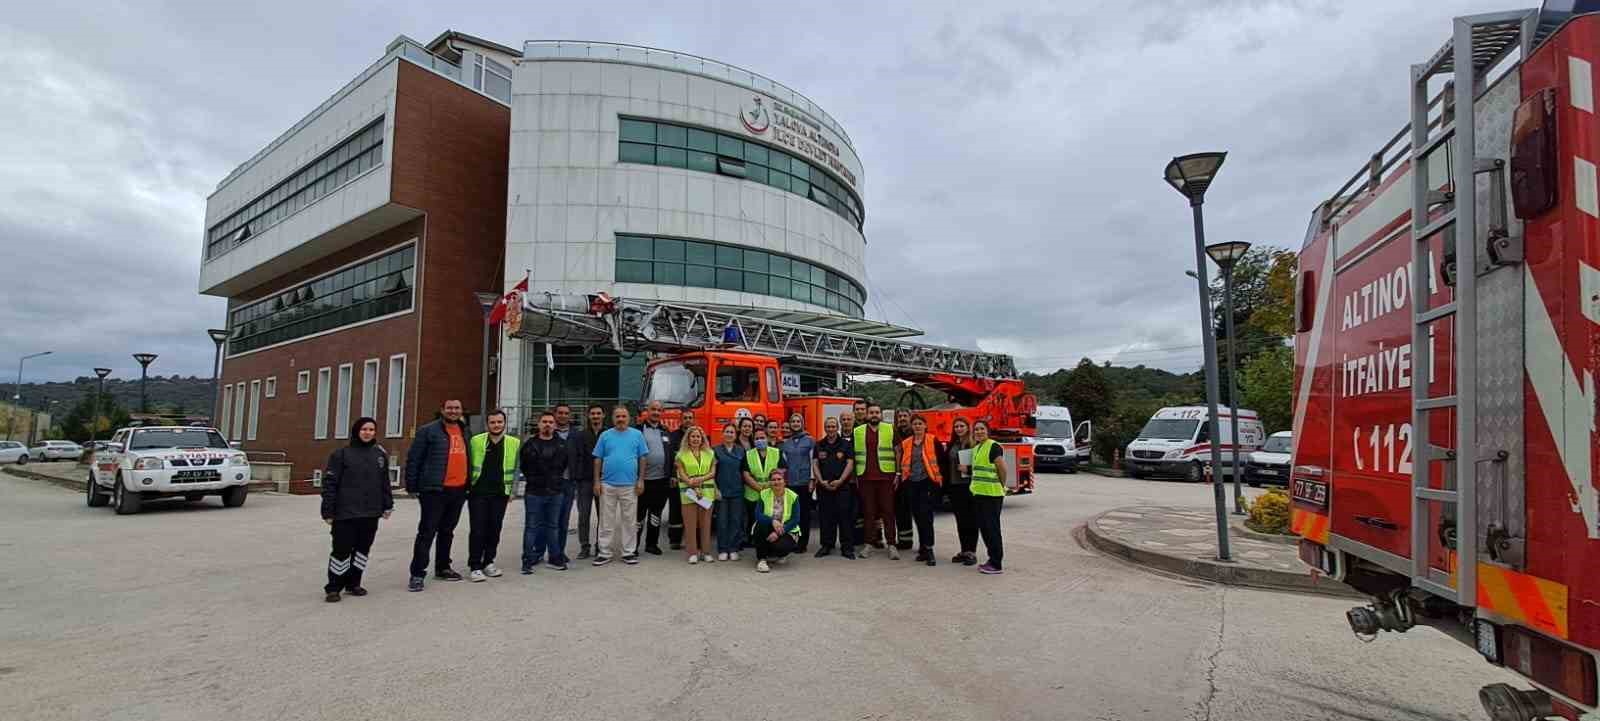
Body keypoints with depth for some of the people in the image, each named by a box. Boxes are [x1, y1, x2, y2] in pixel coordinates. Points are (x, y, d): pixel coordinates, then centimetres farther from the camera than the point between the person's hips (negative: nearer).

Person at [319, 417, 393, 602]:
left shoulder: (380, 455, 10)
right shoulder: (342, 454, -3)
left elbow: (385, 483, 15)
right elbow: (330, 484, -5)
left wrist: (387, 505, 10)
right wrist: (328, 511, -9)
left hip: (371, 514, 4)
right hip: (345, 513, -4)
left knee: (362, 549, 11)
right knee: (342, 550, -1)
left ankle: (353, 583, 24)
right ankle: (333, 588, 11)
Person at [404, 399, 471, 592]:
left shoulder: (464, 431, 13)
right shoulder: (428, 431, -5)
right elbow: (413, 459, -6)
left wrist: (468, 485, 17)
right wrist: (412, 487, -8)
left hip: (458, 490, 6)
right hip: (434, 490, -6)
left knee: (447, 531, 16)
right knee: (427, 532, -4)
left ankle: (443, 568, 27)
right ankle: (417, 574, 2)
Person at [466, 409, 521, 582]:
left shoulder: (514, 443, 4)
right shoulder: (475, 441, 0)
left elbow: (515, 469, 10)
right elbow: (468, 465, 7)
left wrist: (512, 490, 6)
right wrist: (467, 487, 3)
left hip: (500, 494, 2)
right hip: (478, 493, -2)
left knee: (494, 530, 8)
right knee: (477, 530, -2)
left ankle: (488, 562, 22)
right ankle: (474, 566, 6)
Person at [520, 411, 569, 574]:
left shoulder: (562, 445, 6)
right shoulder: (530, 444, 1)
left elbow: (568, 464, 15)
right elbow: (523, 466, 9)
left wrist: (557, 478, 10)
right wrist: (532, 479, 6)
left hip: (556, 493, 2)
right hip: (534, 493, -2)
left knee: (552, 526, 11)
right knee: (531, 527, 0)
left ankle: (555, 558, 19)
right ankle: (528, 560, 6)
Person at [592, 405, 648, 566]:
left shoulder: (637, 435, 4)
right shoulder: (605, 435, 5)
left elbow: (642, 459, 4)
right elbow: (598, 460, 5)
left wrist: (641, 480, -2)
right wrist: (597, 482, 0)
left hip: (630, 485, 0)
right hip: (608, 485, 0)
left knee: (629, 520, 6)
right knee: (607, 520, 5)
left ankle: (629, 552, 14)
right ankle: (604, 552, 13)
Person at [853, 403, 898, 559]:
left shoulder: (891, 429, 4)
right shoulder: (858, 431, 9)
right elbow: (853, 454, 11)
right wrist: (854, 476, 5)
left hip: (886, 476, -2)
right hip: (865, 477, 2)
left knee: (888, 511, 0)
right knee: (868, 511, 5)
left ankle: (891, 544, 3)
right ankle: (869, 543, 12)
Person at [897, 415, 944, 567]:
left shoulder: (933, 441, -1)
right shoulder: (905, 444, 11)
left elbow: (942, 460, -1)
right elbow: (902, 464, 15)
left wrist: (940, 478, -4)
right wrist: (902, 480, 11)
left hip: (928, 482, -5)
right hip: (911, 484, 5)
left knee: (925, 515, -14)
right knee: (917, 517, 9)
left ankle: (928, 549, -13)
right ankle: (923, 548, 18)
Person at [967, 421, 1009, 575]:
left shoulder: (993, 447, -12)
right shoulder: (975, 448, 15)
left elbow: (1002, 469, -15)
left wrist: (1001, 487, -4)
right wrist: (966, 469, 7)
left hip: (992, 494, -9)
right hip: (978, 493, 9)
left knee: (992, 528, -4)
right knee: (983, 528, 12)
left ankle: (996, 565, 2)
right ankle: (993, 558, 23)